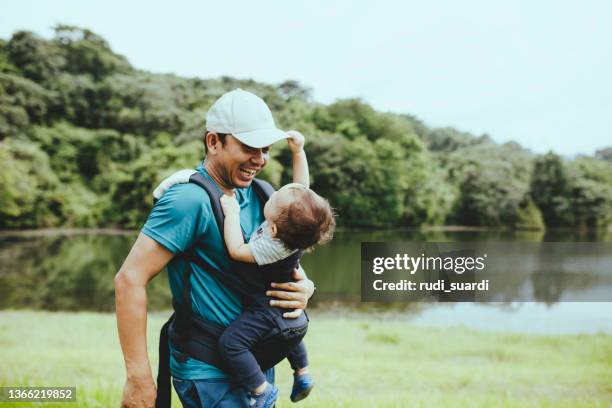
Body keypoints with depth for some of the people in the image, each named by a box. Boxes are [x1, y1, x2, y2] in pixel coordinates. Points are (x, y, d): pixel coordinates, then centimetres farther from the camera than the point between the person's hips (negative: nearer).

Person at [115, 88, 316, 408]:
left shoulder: (255, 196, 3)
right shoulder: (190, 199, -20)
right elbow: (129, 280, -22)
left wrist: (304, 288, -10)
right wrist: (139, 379, -22)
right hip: (209, 374, -7)